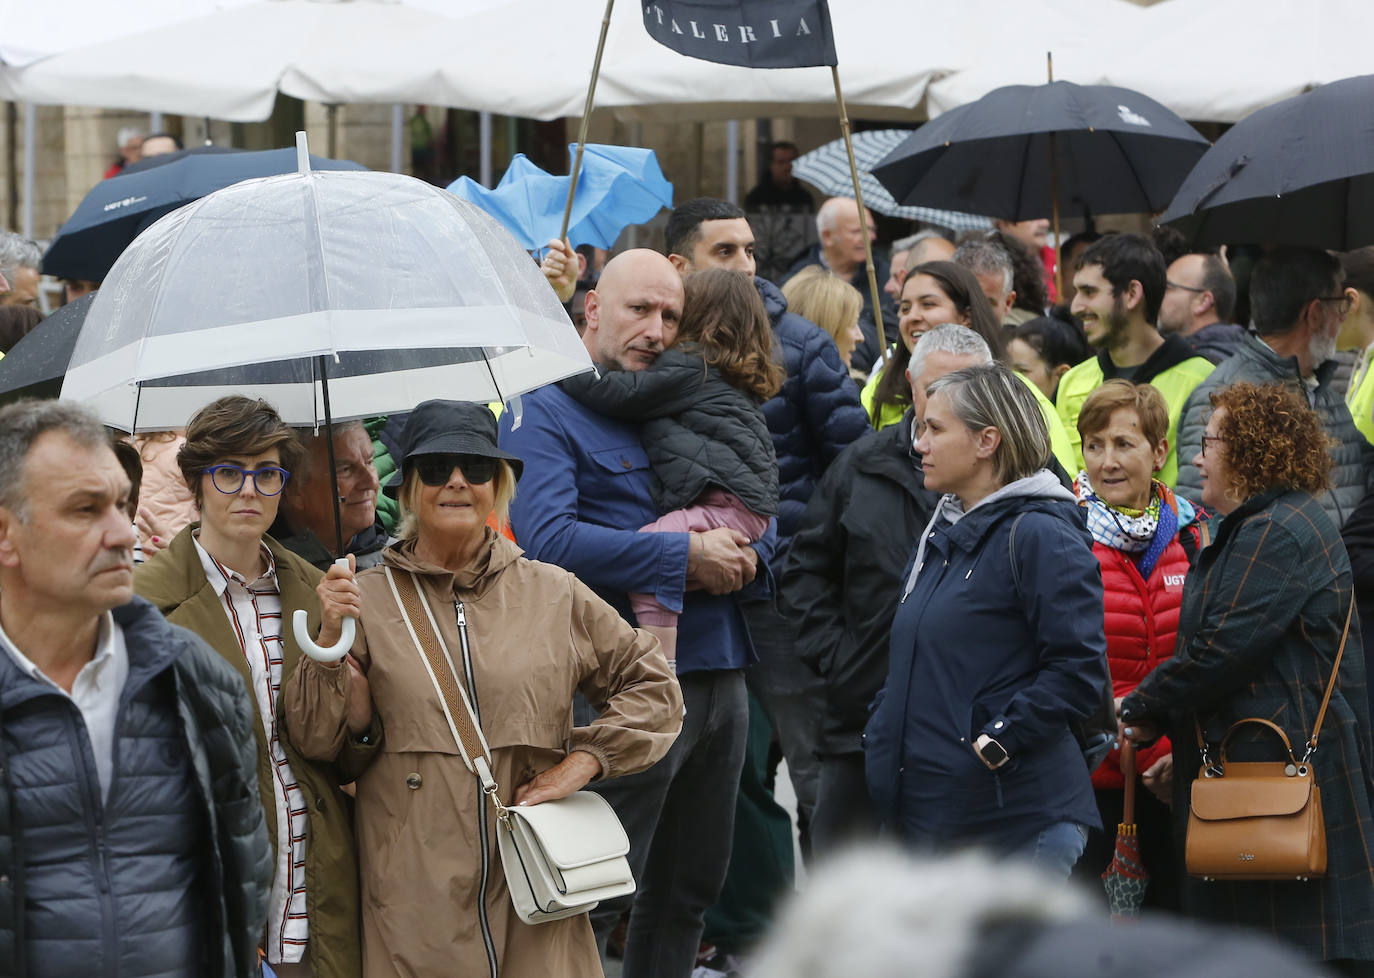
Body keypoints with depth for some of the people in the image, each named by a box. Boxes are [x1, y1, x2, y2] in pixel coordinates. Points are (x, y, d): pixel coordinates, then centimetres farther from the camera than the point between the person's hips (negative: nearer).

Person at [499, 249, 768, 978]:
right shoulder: (546, 411, -7)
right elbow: (547, 539, -22)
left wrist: (743, 554, -4)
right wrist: (685, 556, -18)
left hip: (717, 671, 8)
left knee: (690, 889, 15)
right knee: (598, 897, -7)